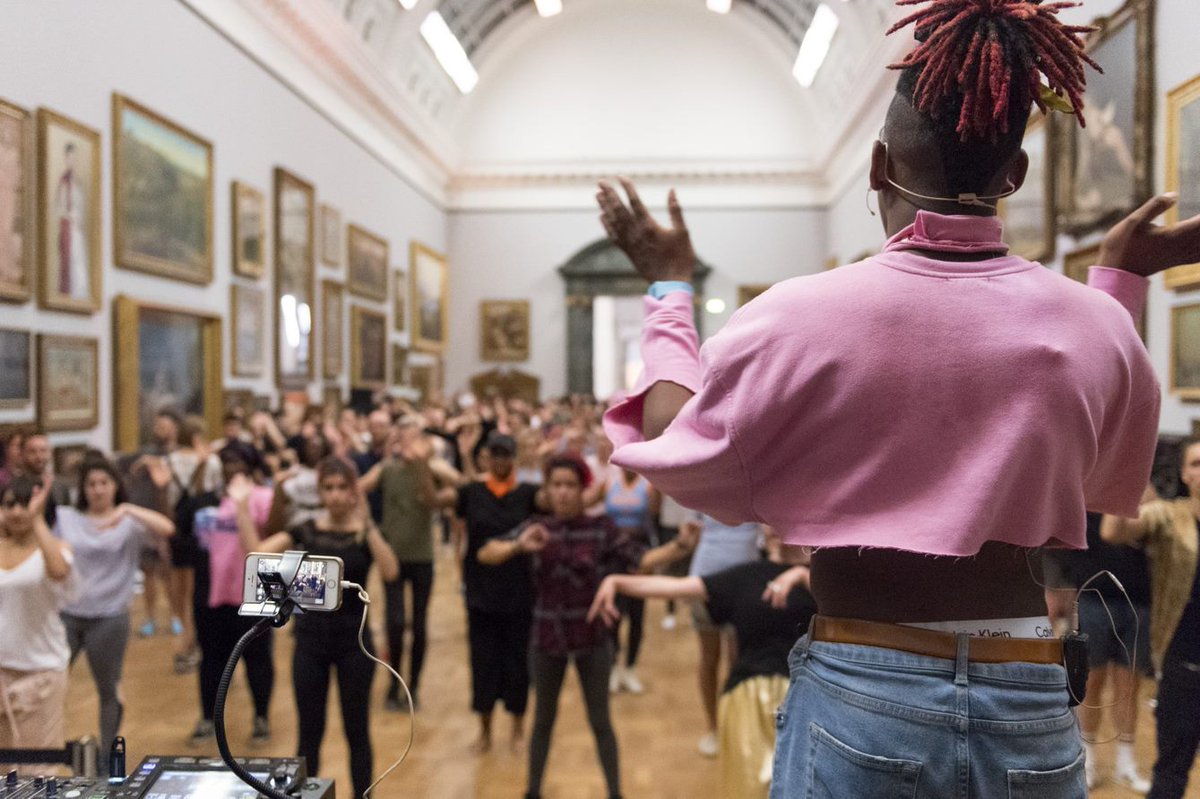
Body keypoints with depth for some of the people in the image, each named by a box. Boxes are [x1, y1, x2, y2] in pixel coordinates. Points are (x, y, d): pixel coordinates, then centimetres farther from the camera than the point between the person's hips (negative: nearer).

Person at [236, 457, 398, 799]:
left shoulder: (366, 533, -8)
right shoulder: (306, 530, 0)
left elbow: (390, 571, -27)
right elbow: (255, 551, -10)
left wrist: (367, 526, -35)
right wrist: (243, 506, -17)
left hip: (353, 642, -2)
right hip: (310, 641, 2)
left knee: (356, 732, 9)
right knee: (309, 733, 12)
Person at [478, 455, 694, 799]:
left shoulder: (601, 527, -9)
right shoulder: (536, 527, -4)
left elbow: (642, 560, -12)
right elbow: (485, 554, -8)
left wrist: (679, 546, -29)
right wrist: (518, 546, -27)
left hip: (592, 637, -2)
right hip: (546, 637, 2)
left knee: (599, 721, 10)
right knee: (544, 719, 18)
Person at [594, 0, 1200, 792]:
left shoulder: (803, 315, -15)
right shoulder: (1095, 325, -5)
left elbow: (684, 463, -2)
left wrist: (669, 288, 7)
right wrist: (1122, 280, 21)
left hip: (862, 692, -2)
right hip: (1031, 703, 3)